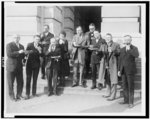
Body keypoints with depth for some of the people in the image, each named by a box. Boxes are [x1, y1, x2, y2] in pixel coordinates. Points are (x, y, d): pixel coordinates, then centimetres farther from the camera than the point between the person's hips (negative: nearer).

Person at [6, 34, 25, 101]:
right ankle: (12, 96, 15)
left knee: (20, 82, 3)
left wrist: (23, 53, -6)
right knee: (11, 83, 3)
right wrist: (18, 52, -22)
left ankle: (19, 95, 17)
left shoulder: (21, 46, 16)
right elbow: (9, 54, -16)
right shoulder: (9, 45, -2)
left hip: (19, 67, 5)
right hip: (11, 67, -5)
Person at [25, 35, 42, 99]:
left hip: (36, 64, 2)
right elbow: (26, 53, -14)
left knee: (35, 79, 9)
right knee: (28, 79, 0)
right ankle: (27, 94, 6)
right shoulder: (29, 45, -4)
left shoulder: (40, 46, 1)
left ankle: (34, 92, 20)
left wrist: (40, 51, -21)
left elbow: (41, 55, -1)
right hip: (29, 64, -2)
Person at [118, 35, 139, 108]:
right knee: (124, 86, 10)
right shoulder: (122, 49, 13)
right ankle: (126, 100, 22)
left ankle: (131, 102, 8)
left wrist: (129, 49, -20)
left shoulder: (134, 48, -3)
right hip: (123, 71, 5)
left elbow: (136, 55, -25)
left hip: (130, 70, -5)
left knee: (130, 87, 0)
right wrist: (119, 70, 11)